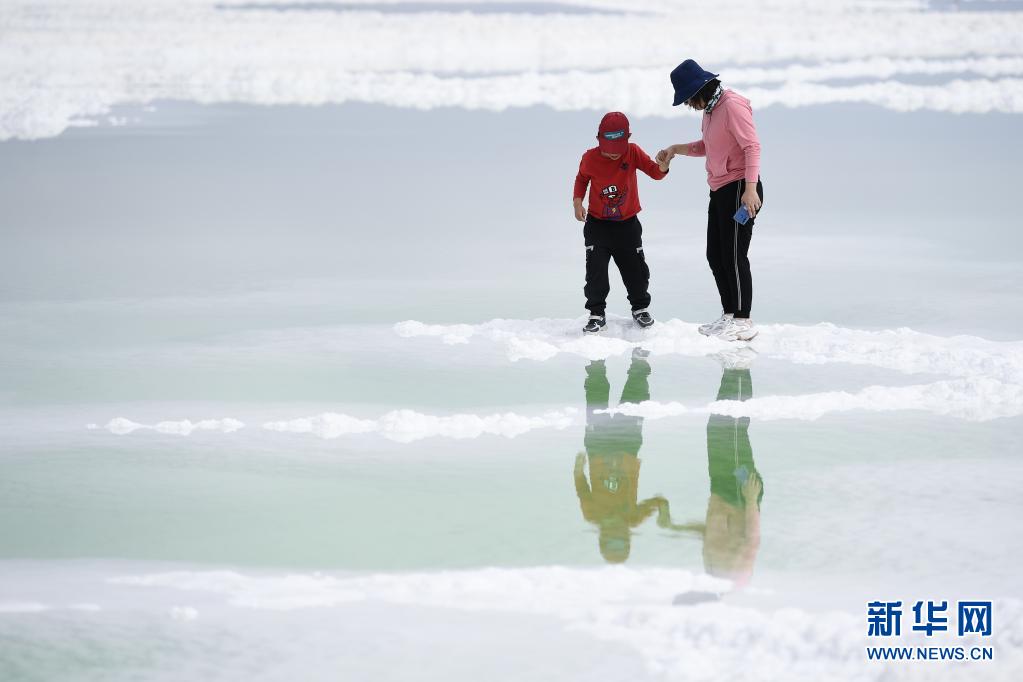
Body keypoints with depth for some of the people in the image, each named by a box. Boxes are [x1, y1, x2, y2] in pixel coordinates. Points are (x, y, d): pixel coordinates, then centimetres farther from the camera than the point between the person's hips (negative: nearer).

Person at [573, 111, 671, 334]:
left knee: (635, 269, 8)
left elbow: (654, 171, -19)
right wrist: (577, 201, -6)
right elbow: (582, 178, 8)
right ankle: (596, 314, 3)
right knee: (596, 269, -8)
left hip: (628, 223, 1)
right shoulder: (590, 158, -11)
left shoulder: (633, 153, -12)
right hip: (597, 224, -1)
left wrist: (662, 167, -42)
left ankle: (640, 308, 28)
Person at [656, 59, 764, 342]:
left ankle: (743, 321, -2)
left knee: (734, 256, -8)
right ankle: (729, 316, 21)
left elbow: (752, 146, -23)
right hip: (720, 191, 10)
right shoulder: (709, 111, 14)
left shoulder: (732, 106, -16)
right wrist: (675, 149, 15)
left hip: (740, 189, -10)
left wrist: (750, 188, -30)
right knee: (715, 255, 13)